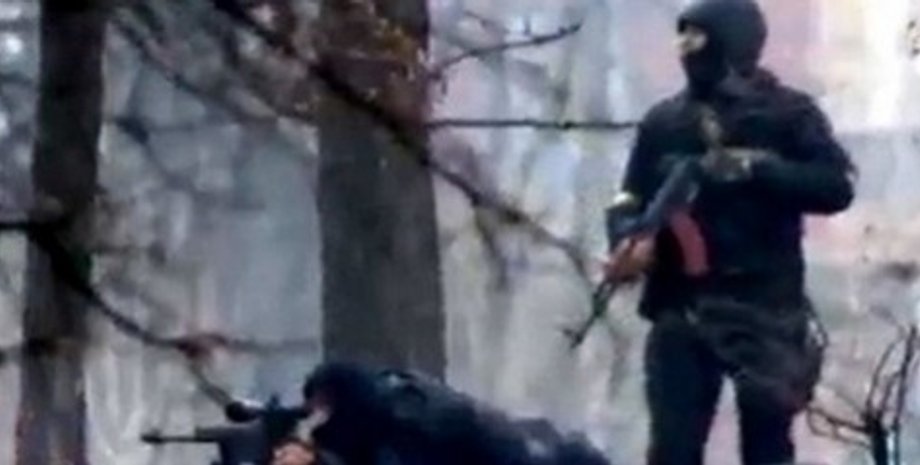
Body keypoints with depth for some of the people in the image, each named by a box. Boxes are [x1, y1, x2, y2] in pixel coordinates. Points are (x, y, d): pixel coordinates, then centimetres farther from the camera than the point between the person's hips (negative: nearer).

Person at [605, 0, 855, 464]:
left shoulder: (787, 113, 2)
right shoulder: (665, 121, 12)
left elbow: (836, 187, -6)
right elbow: (635, 199, 13)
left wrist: (758, 169, -16)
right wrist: (632, 241, -9)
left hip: (765, 304, -3)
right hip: (682, 306, 3)